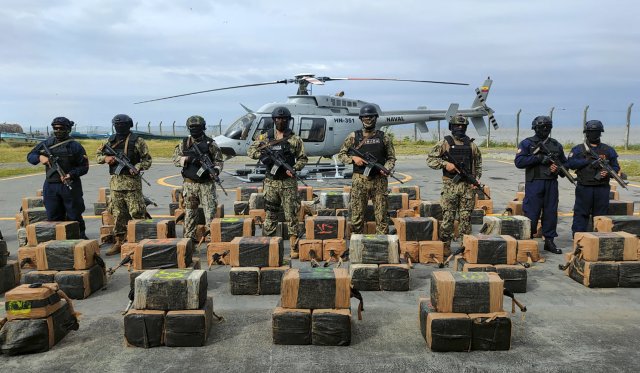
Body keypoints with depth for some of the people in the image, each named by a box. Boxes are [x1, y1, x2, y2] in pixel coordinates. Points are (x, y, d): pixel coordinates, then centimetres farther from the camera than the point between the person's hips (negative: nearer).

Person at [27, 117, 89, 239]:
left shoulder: (75, 146, -1)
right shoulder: (47, 144, 10)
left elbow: (84, 167, -3)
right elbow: (30, 156, 15)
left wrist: (71, 175, -19)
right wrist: (40, 157, -7)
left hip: (70, 186, -4)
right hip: (50, 186, 4)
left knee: (74, 215, 2)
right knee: (53, 217, 9)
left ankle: (81, 238, 13)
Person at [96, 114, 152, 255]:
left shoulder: (137, 141, -3)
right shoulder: (111, 140, 12)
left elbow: (147, 160, -2)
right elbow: (98, 154, 20)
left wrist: (136, 168, -18)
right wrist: (105, 158, -2)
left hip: (132, 182, -5)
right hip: (115, 182, 5)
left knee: (136, 213, -5)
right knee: (118, 214, 9)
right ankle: (119, 242, 17)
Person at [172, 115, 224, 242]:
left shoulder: (210, 144, 1)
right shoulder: (183, 143, 8)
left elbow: (218, 160, 2)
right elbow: (175, 158, 10)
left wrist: (216, 170, -18)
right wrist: (184, 159, -11)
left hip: (206, 184, -2)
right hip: (189, 183, 3)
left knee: (210, 210, -5)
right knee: (189, 212, 10)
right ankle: (189, 237, 18)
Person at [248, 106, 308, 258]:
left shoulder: (294, 139, 3)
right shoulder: (265, 137, 7)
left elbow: (303, 158, 6)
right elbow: (251, 150, 6)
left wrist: (294, 168, -11)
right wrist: (262, 155, -13)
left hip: (288, 182, -1)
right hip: (271, 182, 1)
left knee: (291, 215, 1)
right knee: (270, 215, 7)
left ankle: (294, 248, 6)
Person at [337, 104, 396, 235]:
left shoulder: (384, 137, 7)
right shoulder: (353, 137, 5)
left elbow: (391, 157, 11)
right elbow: (341, 155, 11)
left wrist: (386, 169, -9)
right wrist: (353, 158, -8)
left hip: (379, 181, 0)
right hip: (359, 181, 0)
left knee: (382, 216, 2)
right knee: (357, 217, 3)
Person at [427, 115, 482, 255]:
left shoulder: (472, 145, 10)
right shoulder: (445, 143, 1)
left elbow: (478, 164, 17)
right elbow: (430, 159, -1)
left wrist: (476, 179, 3)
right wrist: (445, 164, -14)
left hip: (468, 186, 3)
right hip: (450, 185, -3)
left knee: (466, 217, 6)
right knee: (448, 217, -1)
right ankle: (446, 245, 9)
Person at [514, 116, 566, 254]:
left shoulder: (556, 145, 14)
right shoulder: (527, 143, 0)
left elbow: (565, 162, 21)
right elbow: (519, 162, -12)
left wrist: (558, 168, -2)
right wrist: (539, 158, -18)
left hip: (551, 184, 5)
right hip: (534, 184, -4)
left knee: (551, 213, 8)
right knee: (531, 214, -2)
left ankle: (549, 241, 19)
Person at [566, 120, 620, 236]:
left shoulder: (608, 150, 11)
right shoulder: (578, 149, 4)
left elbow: (616, 167, 11)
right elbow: (570, 163, -9)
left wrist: (608, 172, -9)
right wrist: (587, 161, -16)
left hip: (602, 188, 2)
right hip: (584, 188, -2)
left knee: (601, 215, 8)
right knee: (581, 213, 0)